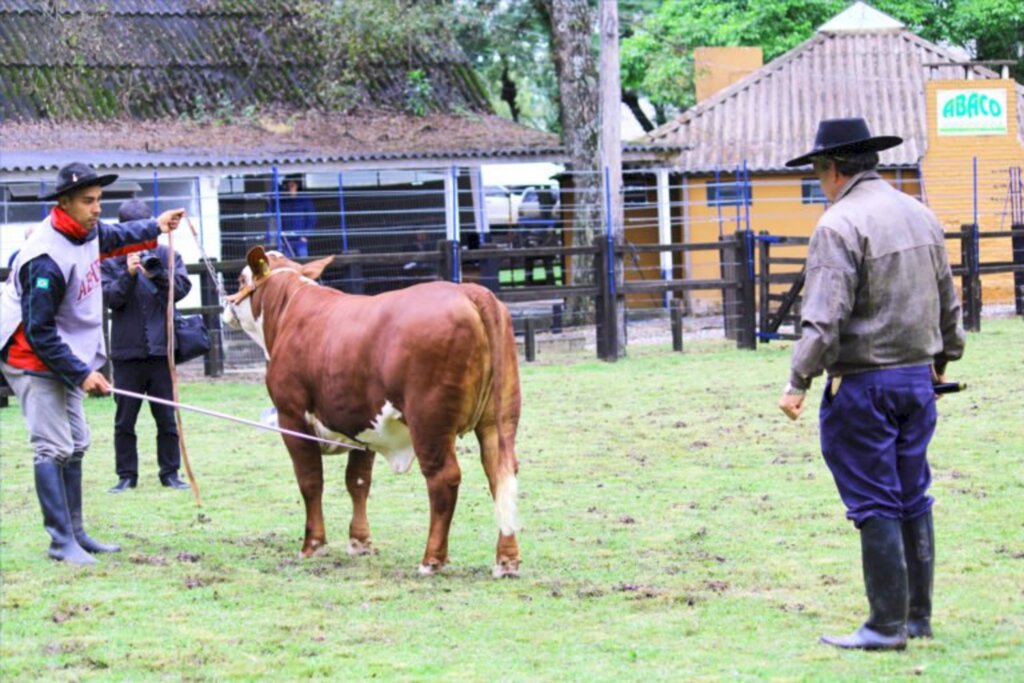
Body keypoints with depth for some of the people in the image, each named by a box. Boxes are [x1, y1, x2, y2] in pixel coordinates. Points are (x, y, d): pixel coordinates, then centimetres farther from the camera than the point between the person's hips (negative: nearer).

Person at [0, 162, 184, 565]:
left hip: (64, 357, 10)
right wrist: (82, 374, -23)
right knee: (53, 449, -12)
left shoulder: (86, 231, 0)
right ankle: (61, 542, -9)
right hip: (33, 360, -10)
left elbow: (109, 237, 29)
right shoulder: (48, 259, -28)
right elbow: (38, 333, -26)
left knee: (75, 445, 14)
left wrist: (152, 228, 33)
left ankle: (75, 533, 22)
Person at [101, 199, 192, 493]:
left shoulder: (166, 255, 6)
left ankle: (170, 472, 14)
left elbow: (182, 288, -3)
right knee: (125, 419, 4)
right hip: (127, 352, -1)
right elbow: (110, 298, -7)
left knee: (167, 417, 6)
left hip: (161, 348, 1)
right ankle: (127, 475, 10)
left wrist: (157, 274, -19)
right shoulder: (110, 261, 3)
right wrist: (128, 275, -21)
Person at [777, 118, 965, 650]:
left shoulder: (840, 225, -14)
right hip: (917, 377, 7)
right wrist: (943, 359, 31)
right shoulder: (920, 215, 10)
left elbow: (824, 319, -21)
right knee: (913, 501, 13)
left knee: (875, 506, -3)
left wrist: (798, 383, -16)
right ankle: (918, 617, 18)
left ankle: (888, 625, -1)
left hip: (863, 383, -7)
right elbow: (948, 302, 18)